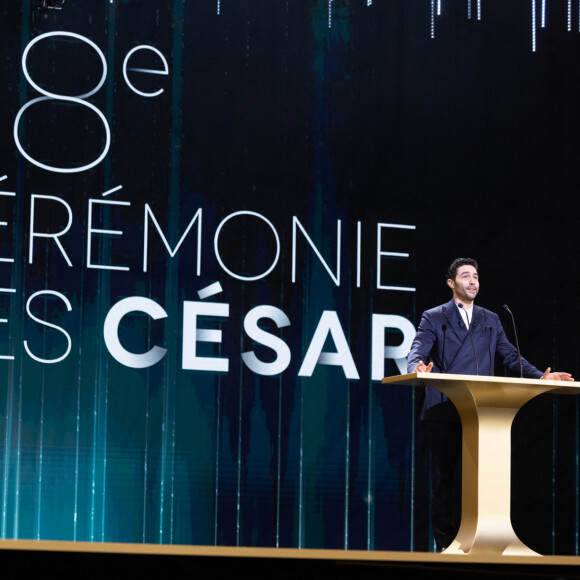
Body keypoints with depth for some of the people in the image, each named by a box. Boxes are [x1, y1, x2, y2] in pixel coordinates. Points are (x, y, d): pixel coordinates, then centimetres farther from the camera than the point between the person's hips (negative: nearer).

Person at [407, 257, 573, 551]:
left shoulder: (490, 320, 20)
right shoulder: (434, 317, 8)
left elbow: (510, 356, 15)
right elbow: (418, 350, -7)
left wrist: (539, 377, -1)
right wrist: (418, 368, -32)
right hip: (443, 412, -3)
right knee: (444, 477, -1)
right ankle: (445, 544, 5)